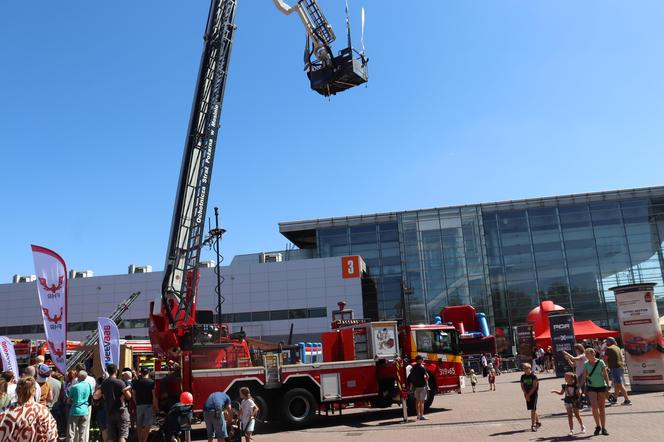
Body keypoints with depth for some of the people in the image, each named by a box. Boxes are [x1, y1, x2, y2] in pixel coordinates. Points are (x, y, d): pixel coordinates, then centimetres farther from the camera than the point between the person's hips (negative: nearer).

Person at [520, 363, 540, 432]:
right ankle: (538, 422, 30)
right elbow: (522, 386, 6)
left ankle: (533, 425, -6)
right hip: (527, 395, 5)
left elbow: (534, 386, -14)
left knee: (533, 409, -8)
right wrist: (526, 394, -7)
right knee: (533, 409, 14)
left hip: (533, 394, -5)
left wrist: (529, 394, -14)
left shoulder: (533, 376, -11)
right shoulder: (523, 376, 6)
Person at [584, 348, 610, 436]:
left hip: (601, 386, -1)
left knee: (601, 408, 5)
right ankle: (598, 426, 1)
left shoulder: (600, 362, -5)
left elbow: (605, 375, -3)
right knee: (594, 406, -14)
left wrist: (608, 386, -9)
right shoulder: (586, 364, 1)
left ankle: (603, 428, 13)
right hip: (591, 387, 1)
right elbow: (585, 376, 6)